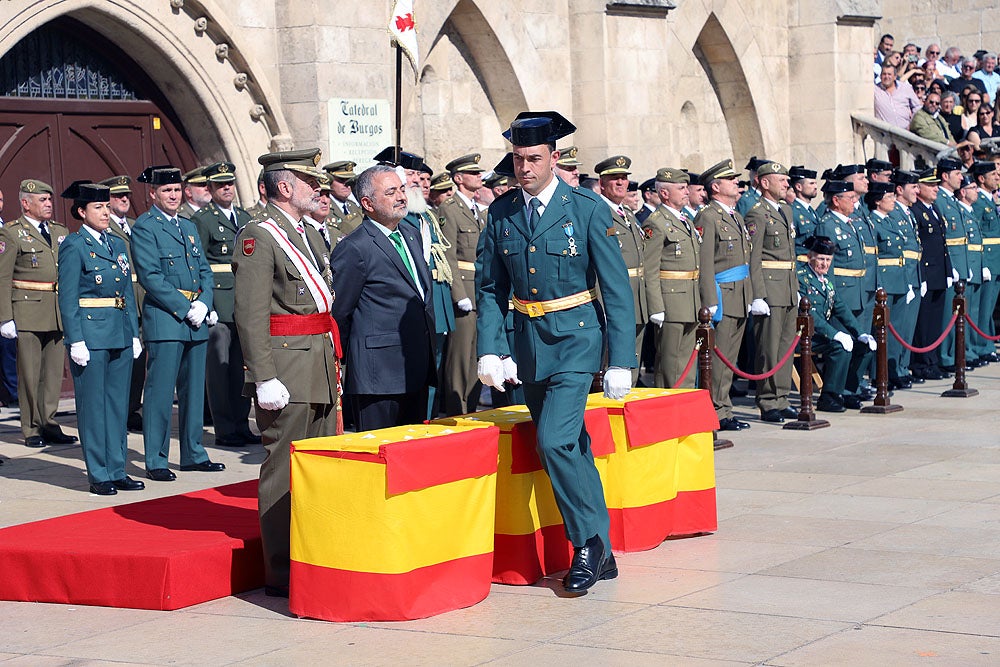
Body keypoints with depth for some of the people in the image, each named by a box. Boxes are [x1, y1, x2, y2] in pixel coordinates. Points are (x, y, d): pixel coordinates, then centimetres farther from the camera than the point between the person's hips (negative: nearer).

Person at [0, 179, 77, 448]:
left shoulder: (61, 232, 15)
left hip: (59, 313, 5)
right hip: (27, 313, -5)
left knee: (54, 373, 7)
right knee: (29, 375, 0)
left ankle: (48, 424, 15)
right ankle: (32, 429, 7)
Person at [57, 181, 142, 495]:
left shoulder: (118, 244, 14)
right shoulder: (74, 246, -6)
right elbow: (67, 299, -9)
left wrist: (134, 334, 11)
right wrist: (76, 341, -15)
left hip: (121, 336, 7)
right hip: (90, 335, -7)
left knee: (118, 404, 10)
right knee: (93, 406, 0)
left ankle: (117, 471, 17)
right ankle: (98, 475, 6)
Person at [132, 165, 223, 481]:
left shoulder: (189, 227, 18)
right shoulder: (144, 227, -5)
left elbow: (205, 271, 17)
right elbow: (150, 277, -13)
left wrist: (203, 304, -2)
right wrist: (185, 309, -14)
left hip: (196, 320, 7)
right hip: (165, 320, -7)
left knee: (194, 390, 11)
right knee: (160, 392, -4)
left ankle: (193, 454, 19)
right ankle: (156, 461, 1)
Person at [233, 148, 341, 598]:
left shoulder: (309, 236, 17)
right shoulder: (258, 238, -11)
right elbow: (250, 315, -17)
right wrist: (264, 379, -22)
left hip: (320, 366, 9)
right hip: (287, 370, -9)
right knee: (285, 470, -4)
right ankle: (282, 573, 2)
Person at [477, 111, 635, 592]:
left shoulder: (587, 209, -8)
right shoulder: (501, 212, 3)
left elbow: (617, 290, -8)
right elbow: (491, 289, 8)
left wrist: (621, 361, -12)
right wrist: (490, 350, -5)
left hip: (576, 338, -5)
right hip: (528, 339, 5)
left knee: (555, 440, -19)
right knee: (569, 448, 11)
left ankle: (589, 542, -2)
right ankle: (600, 553, 21)